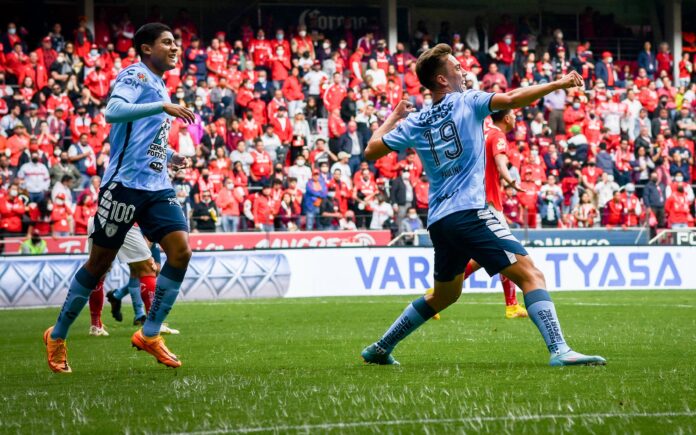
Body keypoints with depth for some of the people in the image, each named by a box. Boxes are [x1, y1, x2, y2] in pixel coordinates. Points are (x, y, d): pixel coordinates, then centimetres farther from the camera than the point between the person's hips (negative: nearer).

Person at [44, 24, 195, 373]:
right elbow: (113, 111, -26)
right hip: (125, 183, -7)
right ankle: (57, 337, 15)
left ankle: (149, 335, -2)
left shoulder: (158, 87, 19)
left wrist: (170, 157, 18)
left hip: (158, 187, 8)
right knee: (100, 262, 0)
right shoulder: (135, 75, -6)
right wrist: (164, 107, -30)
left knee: (181, 250, -10)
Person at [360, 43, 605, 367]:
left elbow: (371, 150, 19)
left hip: (438, 220, 7)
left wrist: (393, 118, 33)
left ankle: (381, 348, 31)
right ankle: (559, 350, -30)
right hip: (469, 212, -7)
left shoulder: (413, 123, 14)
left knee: (444, 295, 27)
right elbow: (511, 99, -14)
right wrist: (558, 84, -10)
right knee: (530, 275, -13)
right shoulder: (467, 102, 1)